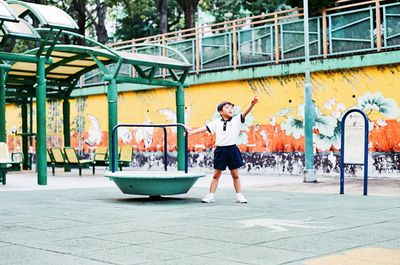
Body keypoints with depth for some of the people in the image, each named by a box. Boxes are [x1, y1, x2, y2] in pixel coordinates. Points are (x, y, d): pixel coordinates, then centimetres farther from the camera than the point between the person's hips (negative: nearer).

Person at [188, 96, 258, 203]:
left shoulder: (236, 120, 1)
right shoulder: (216, 122, 5)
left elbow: (244, 113, -14)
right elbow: (204, 128, 5)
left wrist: (252, 104, -32)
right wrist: (190, 132, 0)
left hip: (232, 149, -1)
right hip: (220, 150, 1)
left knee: (235, 174, 6)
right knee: (216, 175, 7)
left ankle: (239, 196, 13)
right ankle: (211, 195, 12)